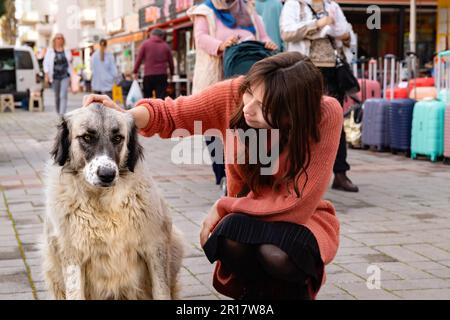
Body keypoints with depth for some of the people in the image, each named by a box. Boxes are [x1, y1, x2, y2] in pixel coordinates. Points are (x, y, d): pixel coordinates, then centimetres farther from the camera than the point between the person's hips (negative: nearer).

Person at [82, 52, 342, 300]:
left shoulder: (325, 115, -28)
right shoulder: (234, 93, -20)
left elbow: (295, 206, -25)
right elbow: (172, 114, -6)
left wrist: (223, 207, -17)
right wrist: (127, 116, -27)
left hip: (304, 218, -2)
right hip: (246, 216, 2)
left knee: (277, 255, -36)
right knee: (233, 235, -33)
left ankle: (299, 289, 0)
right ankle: (256, 290, -1)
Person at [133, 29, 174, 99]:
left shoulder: (145, 44, 4)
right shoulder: (166, 46, 8)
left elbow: (139, 59, 1)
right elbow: (171, 61, 13)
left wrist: (135, 72, 8)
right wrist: (171, 73, 26)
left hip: (148, 75, -1)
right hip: (162, 75, 1)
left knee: (147, 96, 10)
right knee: (161, 97, -3)